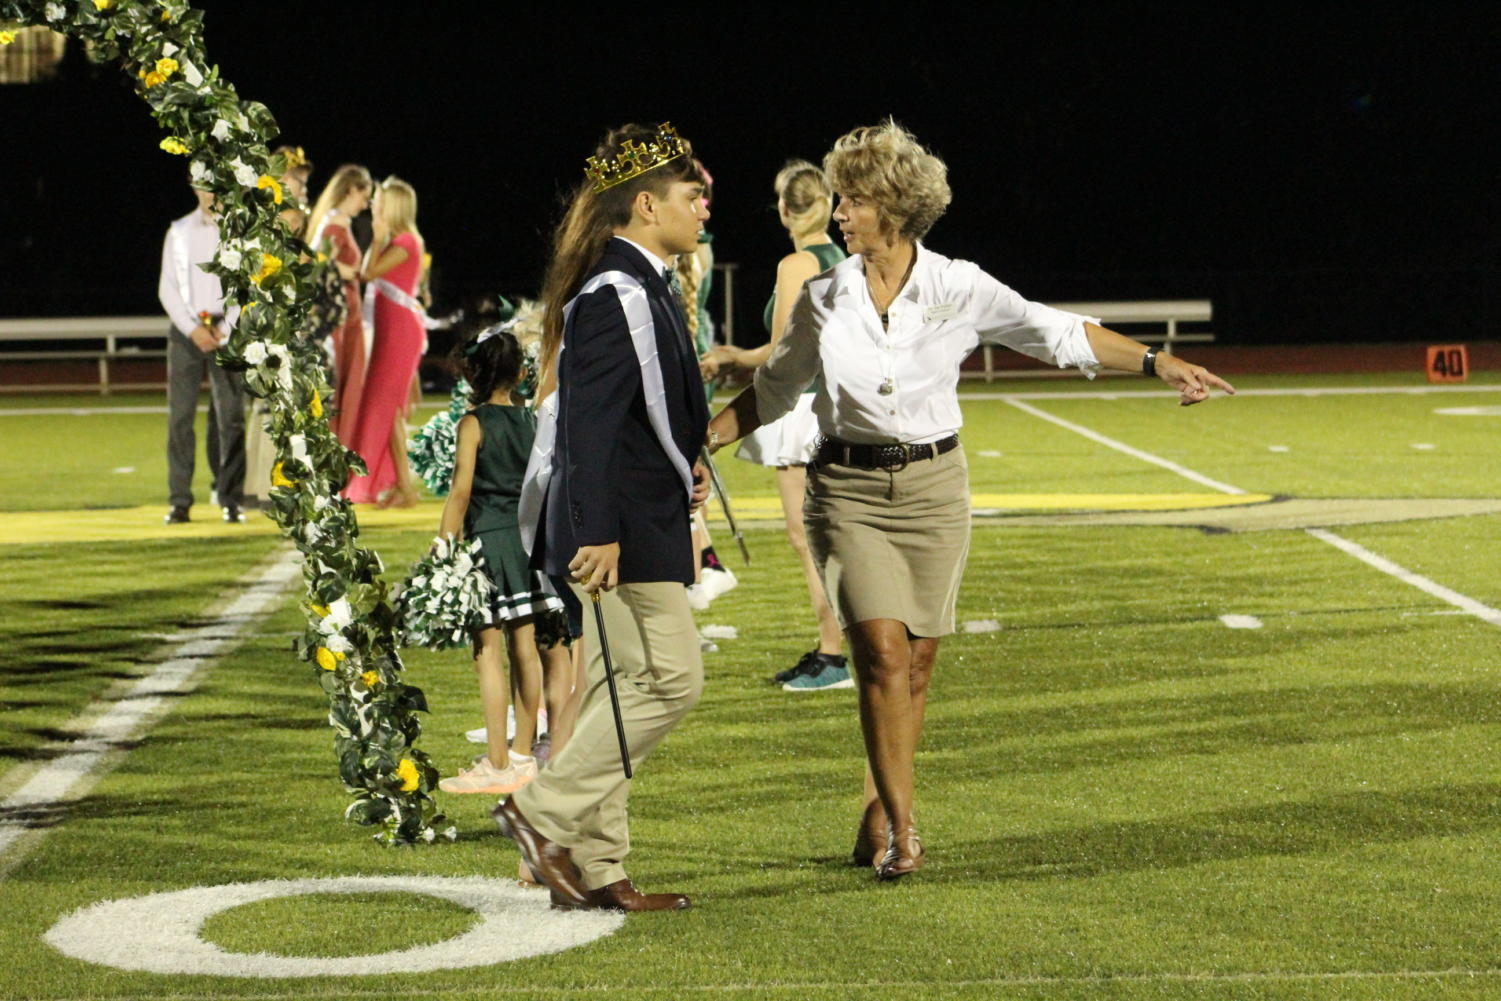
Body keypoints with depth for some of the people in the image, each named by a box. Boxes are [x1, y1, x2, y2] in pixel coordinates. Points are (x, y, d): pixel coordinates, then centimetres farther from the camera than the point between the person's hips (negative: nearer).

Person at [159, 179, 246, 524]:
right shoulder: (179, 232, 9)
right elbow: (167, 289, 6)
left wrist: (226, 327, -9)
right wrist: (193, 329, -6)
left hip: (227, 331, -1)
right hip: (186, 330, 1)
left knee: (232, 417, -4)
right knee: (180, 417, -2)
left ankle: (231, 500, 1)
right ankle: (179, 501, 1)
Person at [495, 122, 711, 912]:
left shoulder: (639, 288, 15)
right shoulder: (617, 296, -17)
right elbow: (588, 422, -23)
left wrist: (682, 471, 16)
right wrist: (597, 533, -26)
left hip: (639, 521, 10)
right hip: (625, 530, -10)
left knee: (619, 689, 10)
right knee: (667, 678, -9)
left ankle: (593, 867, 13)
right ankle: (542, 812, -3)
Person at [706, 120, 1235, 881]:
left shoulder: (959, 289, -2)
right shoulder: (823, 298, 2)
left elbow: (1058, 334, 2)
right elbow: (772, 391, 14)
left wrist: (1158, 364, -4)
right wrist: (696, 441, 4)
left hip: (932, 485, 1)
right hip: (848, 489, 0)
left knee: (915, 666, 3)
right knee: (883, 654, -14)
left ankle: (877, 822, 19)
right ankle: (901, 830, -11)